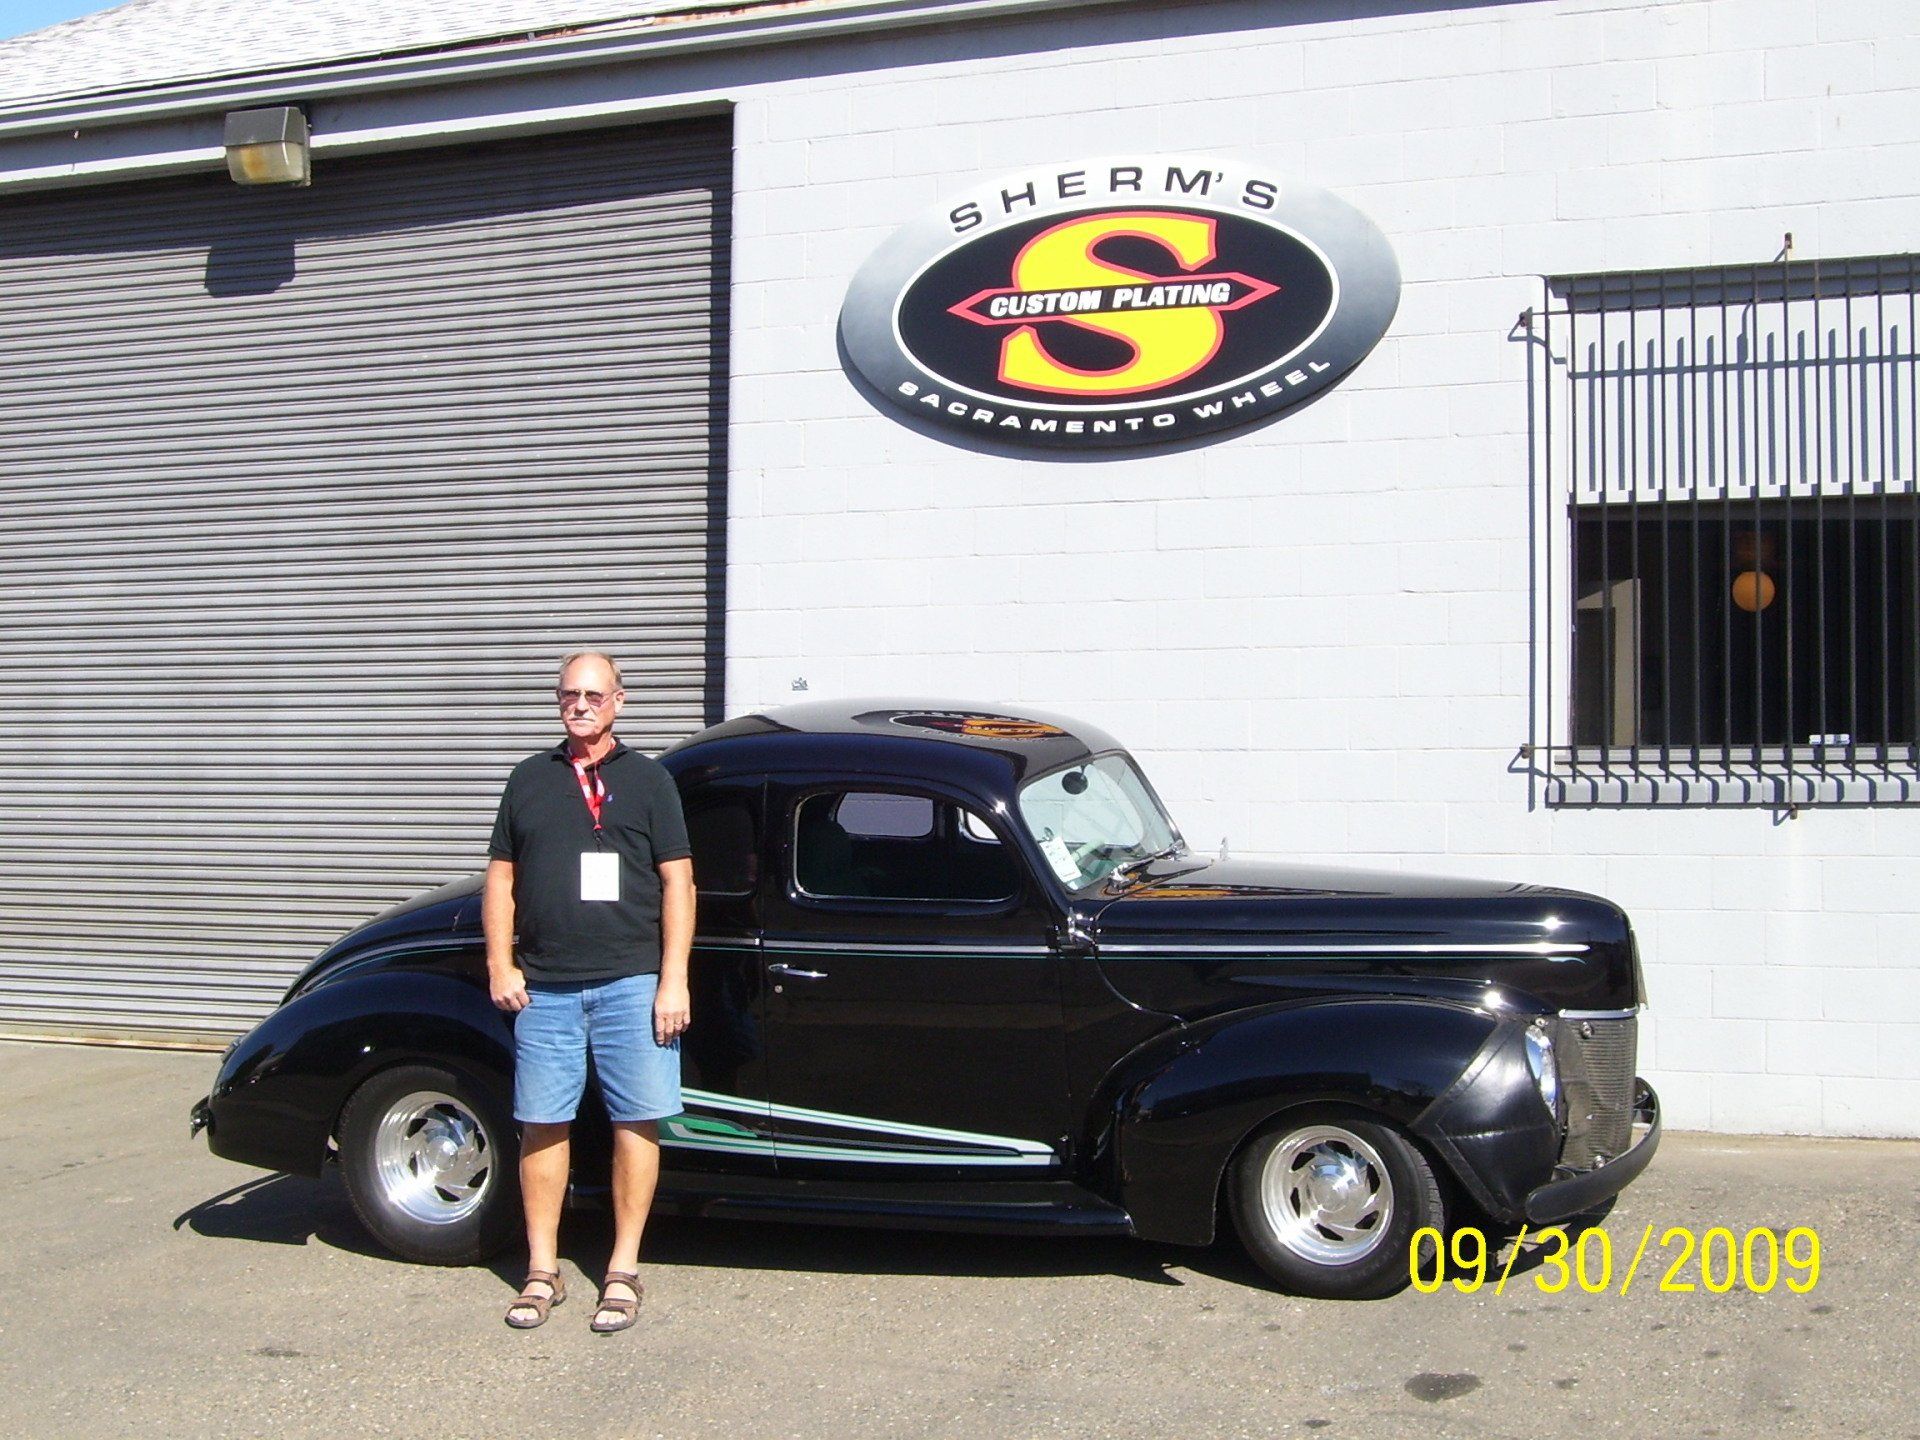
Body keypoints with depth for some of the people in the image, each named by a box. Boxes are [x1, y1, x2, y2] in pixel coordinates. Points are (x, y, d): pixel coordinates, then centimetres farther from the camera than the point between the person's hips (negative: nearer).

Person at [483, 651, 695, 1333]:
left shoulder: (648, 780, 6)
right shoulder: (529, 779, 13)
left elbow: (677, 881, 2)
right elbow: (501, 877, 15)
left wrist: (673, 981, -6)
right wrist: (500, 964, 4)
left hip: (632, 982, -2)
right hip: (544, 987, 2)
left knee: (636, 1122, -1)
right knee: (543, 1125, 5)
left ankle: (624, 1271, 10)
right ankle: (542, 1271, 16)